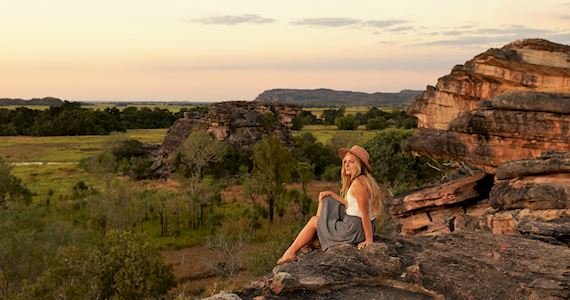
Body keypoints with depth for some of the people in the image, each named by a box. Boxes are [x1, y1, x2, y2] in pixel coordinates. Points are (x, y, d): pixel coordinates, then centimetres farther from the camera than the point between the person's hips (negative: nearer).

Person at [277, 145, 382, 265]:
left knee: (313, 221, 8)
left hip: (353, 231, -10)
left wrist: (369, 240, -19)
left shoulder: (358, 183, -22)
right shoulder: (366, 179, 10)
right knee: (324, 200, 24)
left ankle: (291, 253, 21)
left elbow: (365, 215, -22)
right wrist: (331, 194, 11)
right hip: (356, 226, 10)